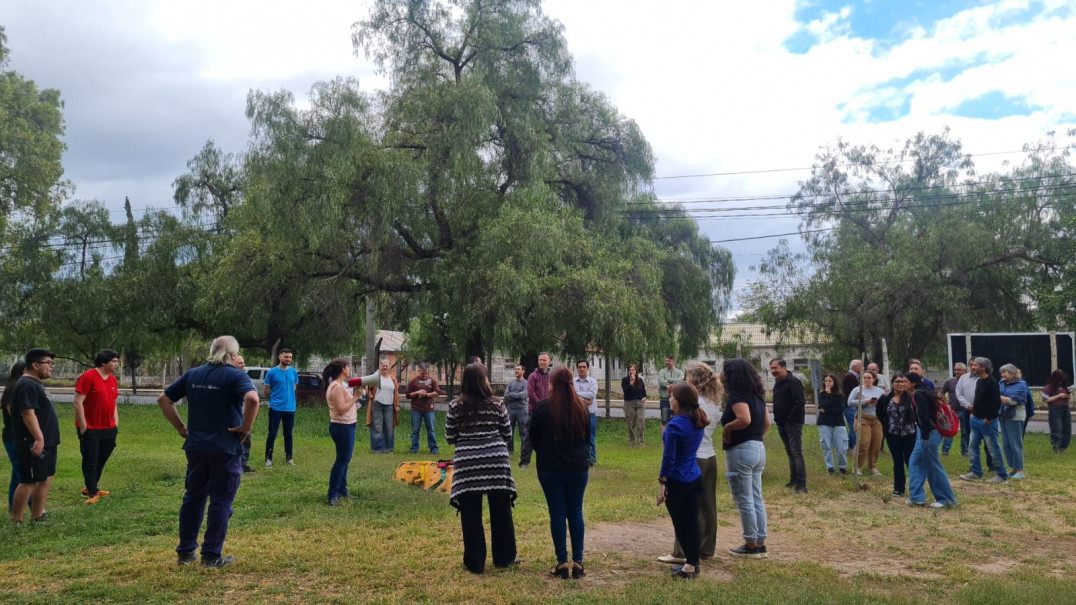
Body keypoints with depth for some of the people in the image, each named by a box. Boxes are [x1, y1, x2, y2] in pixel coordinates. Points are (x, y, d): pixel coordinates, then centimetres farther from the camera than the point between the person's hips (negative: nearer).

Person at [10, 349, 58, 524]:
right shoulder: (27, 385, -17)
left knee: (46, 479, 14)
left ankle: (37, 518, 22)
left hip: (46, 442, 11)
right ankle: (16, 522, 1)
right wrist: (38, 438, -31)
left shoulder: (35, 384, 16)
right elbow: (28, 413, -26)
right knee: (28, 482, -6)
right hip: (35, 443, -11)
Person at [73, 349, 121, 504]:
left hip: (108, 429, 7)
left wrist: (116, 424, 11)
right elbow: (78, 402, -15)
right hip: (90, 430, -7)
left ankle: (91, 488, 29)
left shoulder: (113, 380, 10)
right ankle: (92, 493, 10)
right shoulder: (88, 376, -12)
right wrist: (83, 426, -15)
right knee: (90, 461, 3)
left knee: (101, 460, 15)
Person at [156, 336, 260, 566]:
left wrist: (181, 427, 12)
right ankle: (212, 555, 9)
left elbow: (164, 400, 12)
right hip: (226, 448, -5)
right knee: (221, 501, 4)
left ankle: (185, 551, 24)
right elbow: (252, 399, -29)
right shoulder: (235, 376, -9)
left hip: (196, 446, 5)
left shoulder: (192, 374, 9)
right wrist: (246, 427, -17)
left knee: (193, 497, 17)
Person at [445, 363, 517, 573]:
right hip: (495, 461, 0)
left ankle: (475, 562, 13)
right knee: (500, 511, 14)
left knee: (471, 514, 7)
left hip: (467, 464, 0)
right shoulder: (496, 406, -4)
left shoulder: (455, 407, -4)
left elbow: (450, 437, 2)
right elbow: (507, 433, 5)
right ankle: (504, 557, 26)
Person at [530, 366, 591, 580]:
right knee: (576, 512, 10)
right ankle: (578, 562, 11)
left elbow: (533, 438, 1)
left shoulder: (542, 407, -10)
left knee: (557, 513, 4)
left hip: (550, 468, -3)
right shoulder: (581, 407, 1)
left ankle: (562, 563, 6)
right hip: (579, 467, 3)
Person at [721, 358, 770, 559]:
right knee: (756, 499, 14)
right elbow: (766, 423, 17)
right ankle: (760, 543, 19)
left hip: (741, 451, -9)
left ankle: (751, 546, 8)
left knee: (744, 501, 1)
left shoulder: (737, 395, -16)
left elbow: (745, 419, -31)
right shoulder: (756, 395, 12)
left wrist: (727, 427, -16)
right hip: (758, 448, 9)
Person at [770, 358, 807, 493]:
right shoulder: (777, 382, 13)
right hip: (782, 424, 9)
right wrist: (777, 419, 13)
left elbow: (800, 402, -22)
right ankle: (793, 481, 23)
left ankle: (802, 485, -10)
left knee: (796, 452, -11)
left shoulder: (793, 382, -15)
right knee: (790, 452, 15)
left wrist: (790, 419, -19)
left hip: (793, 423, -9)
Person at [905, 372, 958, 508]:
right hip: (926, 433, 10)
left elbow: (924, 416, -22)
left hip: (929, 434, -10)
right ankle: (917, 497, 12)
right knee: (915, 462, 12)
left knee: (932, 466, 0)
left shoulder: (918, 394, -14)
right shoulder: (924, 392, 15)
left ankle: (945, 499, 10)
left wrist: (924, 436, -21)